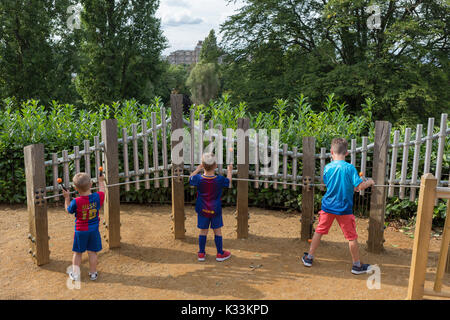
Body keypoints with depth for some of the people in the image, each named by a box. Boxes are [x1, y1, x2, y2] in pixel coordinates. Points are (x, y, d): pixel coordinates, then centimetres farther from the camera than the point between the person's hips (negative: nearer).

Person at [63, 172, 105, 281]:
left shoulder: (76, 202, -20)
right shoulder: (98, 197, -13)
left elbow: (69, 210, 0)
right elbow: (102, 191, 11)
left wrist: (67, 198, 9)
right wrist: (101, 181, 26)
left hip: (80, 231, -2)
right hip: (94, 230, 2)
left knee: (77, 253, 14)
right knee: (92, 252, 12)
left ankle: (75, 274, 23)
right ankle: (93, 273, 22)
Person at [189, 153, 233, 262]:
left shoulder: (198, 179, -15)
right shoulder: (220, 179, -16)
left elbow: (190, 178, 8)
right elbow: (228, 181, 7)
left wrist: (198, 169, 19)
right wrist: (229, 170, 22)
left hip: (202, 210, 1)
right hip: (215, 210, -1)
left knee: (203, 231, 12)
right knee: (217, 231, 11)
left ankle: (201, 253, 22)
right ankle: (220, 254, 21)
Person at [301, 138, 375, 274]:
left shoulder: (327, 168, -1)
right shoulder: (349, 168, -13)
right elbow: (360, 186, -17)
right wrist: (369, 182, 5)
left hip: (327, 206, 3)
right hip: (344, 208, -3)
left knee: (319, 231, 15)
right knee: (352, 236, 10)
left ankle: (309, 257, 24)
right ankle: (357, 265, 21)